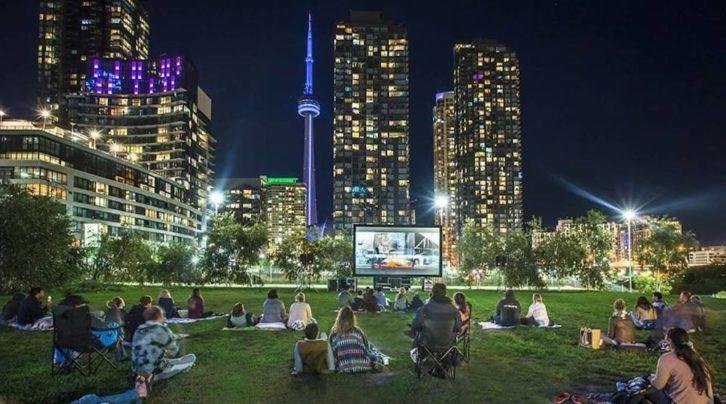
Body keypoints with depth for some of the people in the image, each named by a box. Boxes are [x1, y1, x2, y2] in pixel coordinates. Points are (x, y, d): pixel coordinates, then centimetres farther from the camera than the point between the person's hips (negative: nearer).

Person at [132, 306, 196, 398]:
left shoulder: (139, 330, 3)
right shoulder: (163, 330, -14)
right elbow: (174, 351, 1)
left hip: (137, 370, 5)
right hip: (155, 371, -5)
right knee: (192, 357, 4)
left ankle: (144, 376, 14)